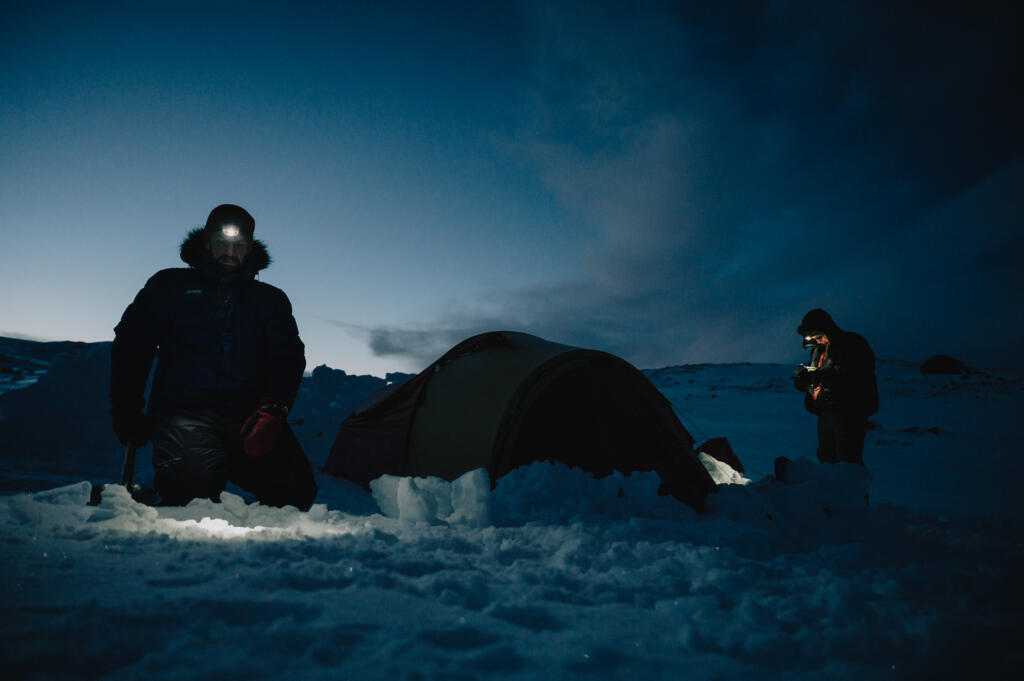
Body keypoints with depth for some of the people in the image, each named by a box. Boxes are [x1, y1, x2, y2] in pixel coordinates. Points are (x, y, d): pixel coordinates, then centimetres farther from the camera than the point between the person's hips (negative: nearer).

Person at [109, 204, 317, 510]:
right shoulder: (171, 286, 18)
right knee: (192, 485, -30)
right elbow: (130, 344, 16)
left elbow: (289, 356, 7)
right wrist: (125, 411, 6)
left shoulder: (271, 299, 20)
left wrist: (273, 408, -12)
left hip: (249, 415, 1)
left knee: (297, 489, -22)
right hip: (183, 411, -1)